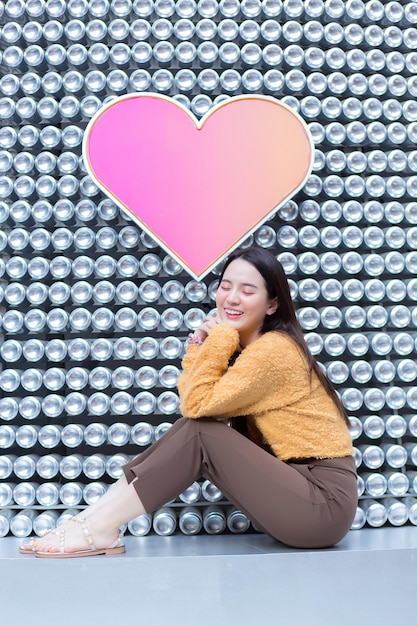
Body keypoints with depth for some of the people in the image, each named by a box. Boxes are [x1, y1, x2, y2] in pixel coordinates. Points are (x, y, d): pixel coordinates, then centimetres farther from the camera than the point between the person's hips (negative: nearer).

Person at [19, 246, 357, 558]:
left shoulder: (274, 349, -18)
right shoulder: (246, 345, 10)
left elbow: (198, 404, -18)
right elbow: (194, 403, 4)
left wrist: (219, 337, -15)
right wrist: (201, 347, -6)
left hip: (325, 501, -8)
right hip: (296, 479, 8)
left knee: (199, 433, -17)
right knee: (195, 425, -4)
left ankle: (101, 528, -10)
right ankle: (93, 516, -3)